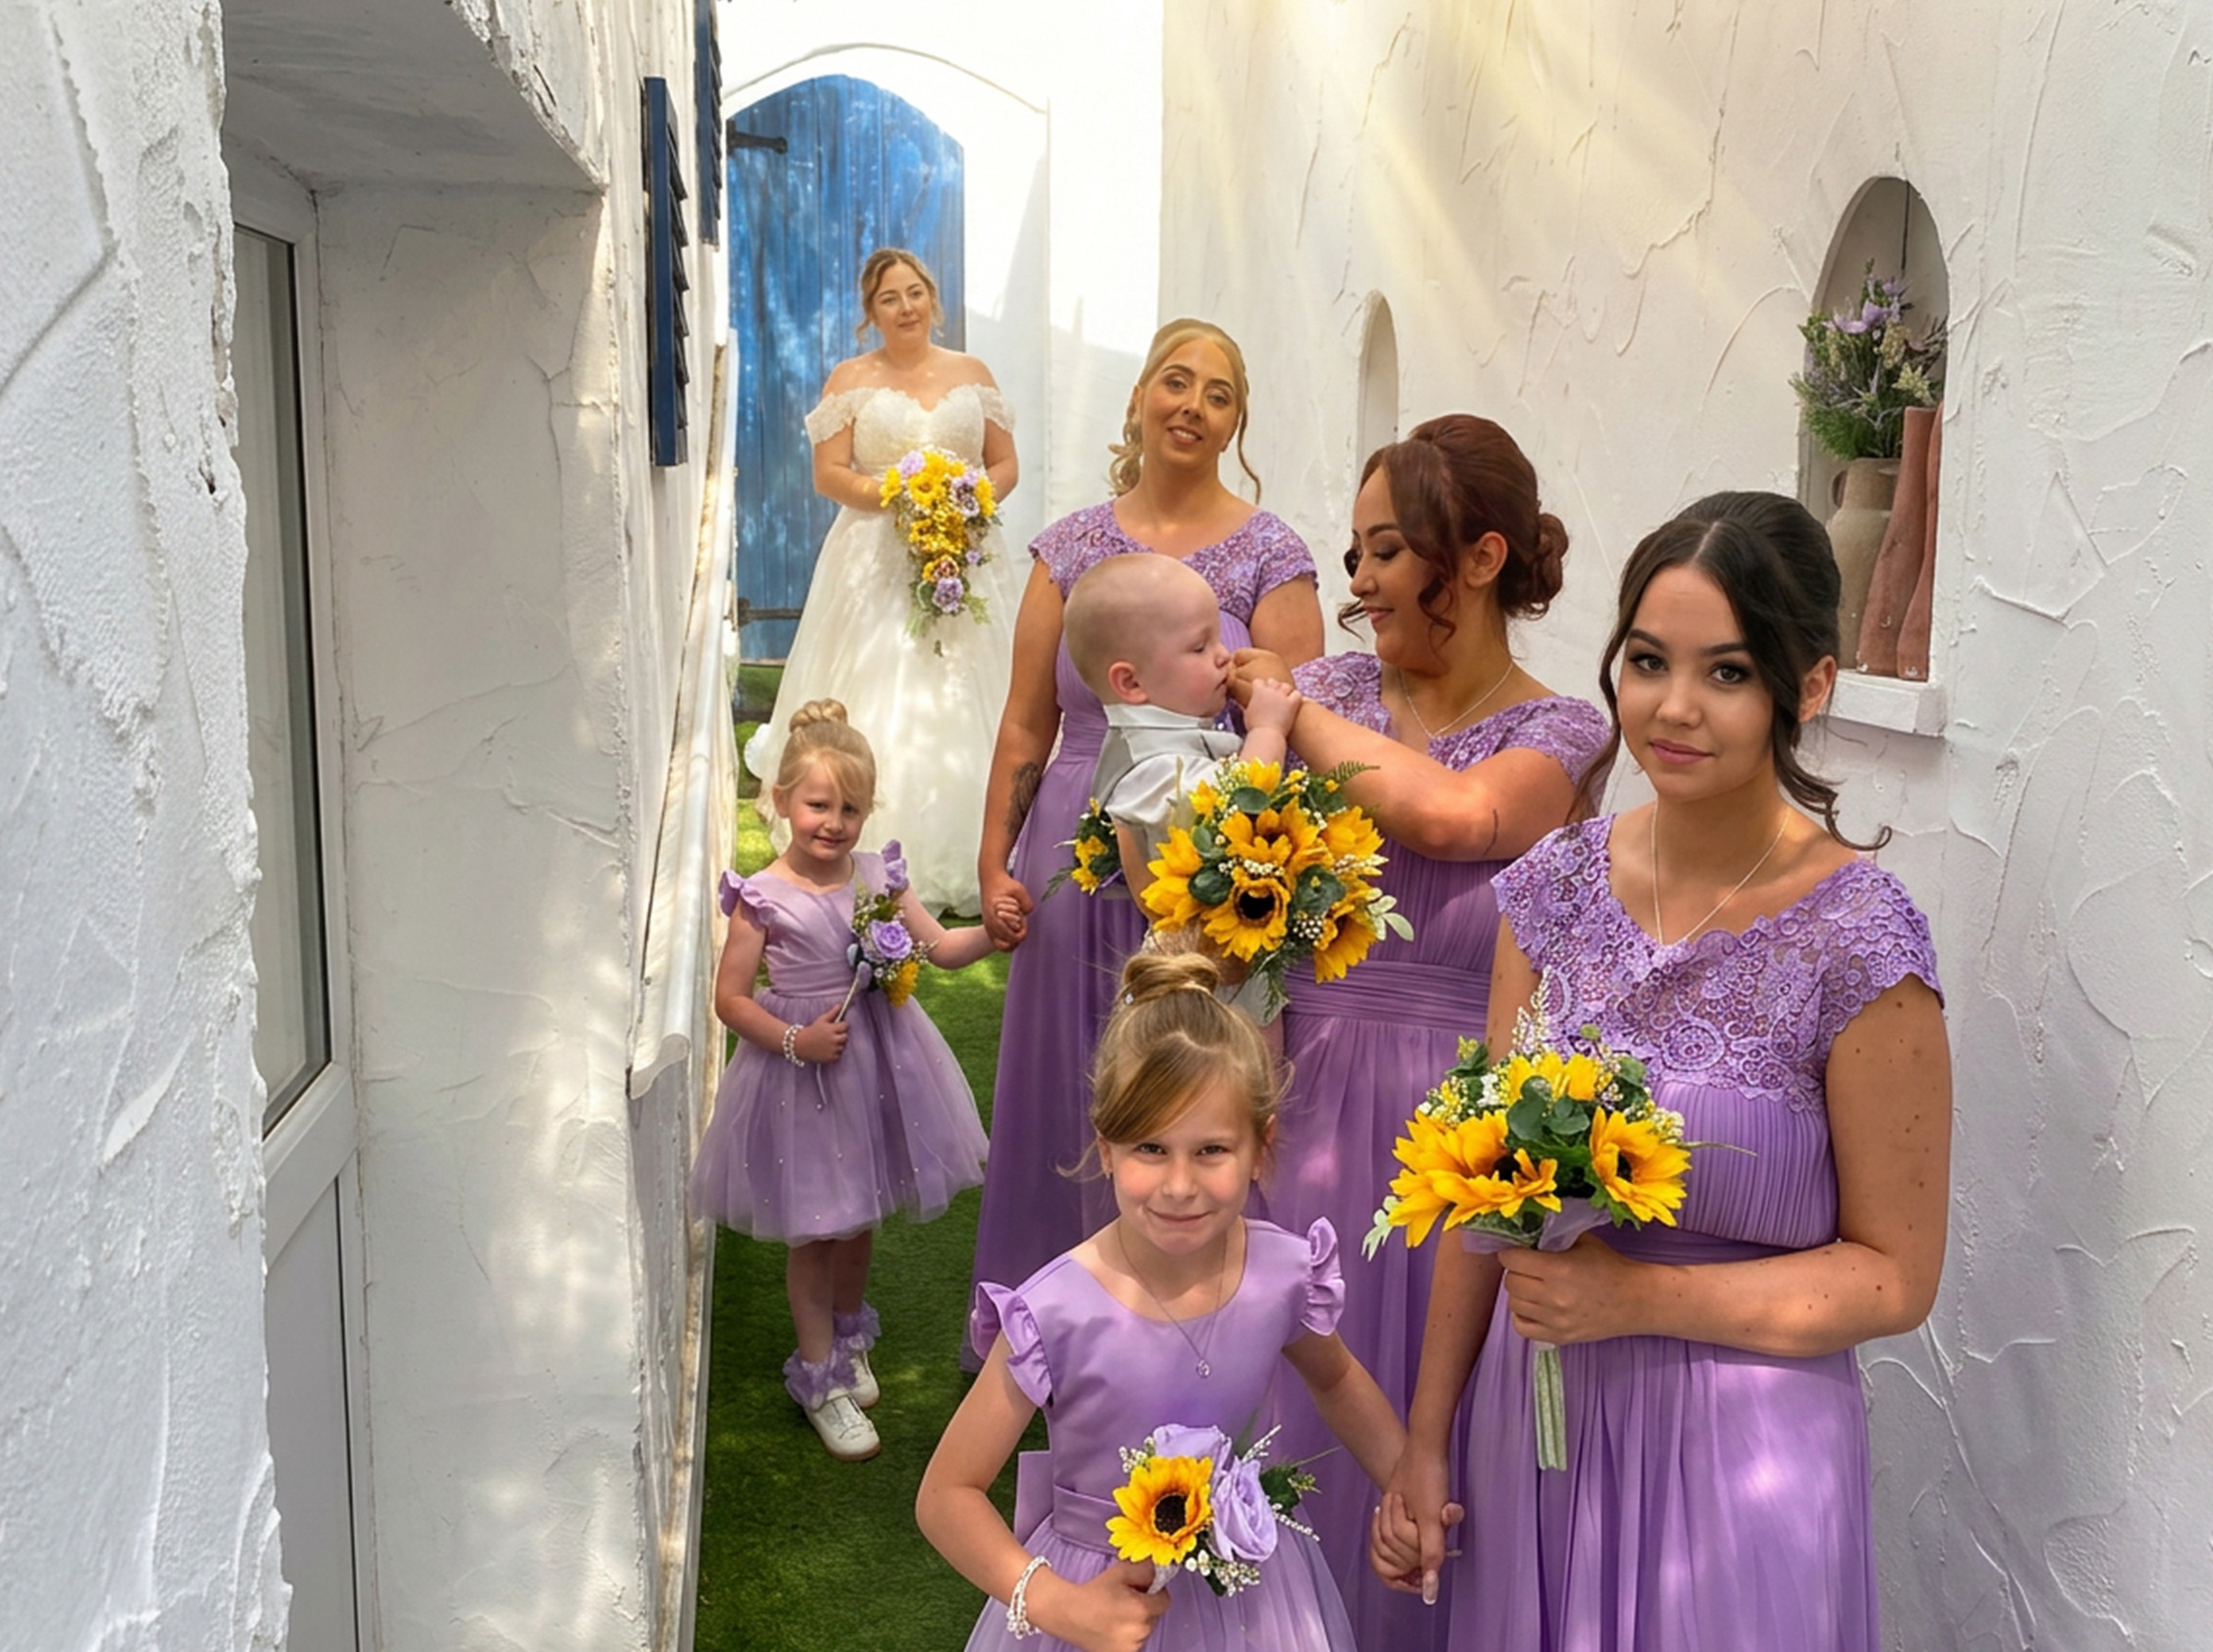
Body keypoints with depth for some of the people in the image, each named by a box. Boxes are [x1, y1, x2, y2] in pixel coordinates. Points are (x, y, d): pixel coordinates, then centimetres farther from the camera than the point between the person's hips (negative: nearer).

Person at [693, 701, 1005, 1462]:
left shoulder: (877, 876, -2)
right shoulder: (763, 899, -14)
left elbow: (940, 947, -1)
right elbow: (730, 997, -11)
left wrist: (992, 933, -20)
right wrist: (795, 1041, -22)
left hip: (878, 1064, 5)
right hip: (802, 1079, -4)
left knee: (860, 1217, 21)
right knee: (814, 1231, 6)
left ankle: (849, 1334, 45)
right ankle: (821, 1377, 22)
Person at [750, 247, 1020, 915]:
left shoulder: (971, 373, 13)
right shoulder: (850, 379, 6)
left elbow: (1006, 466, 13)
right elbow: (829, 474, -2)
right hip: (875, 565, -2)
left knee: (960, 705, -1)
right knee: (877, 705, -7)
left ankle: (962, 867, 6)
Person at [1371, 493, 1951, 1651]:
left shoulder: (1859, 945, -16)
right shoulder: (1556, 886, -3)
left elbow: (1895, 1276, -9)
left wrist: (1635, 1299, -19)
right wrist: (1424, 1442, 6)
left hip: (1734, 1452, -4)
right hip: (1531, 1419, 4)